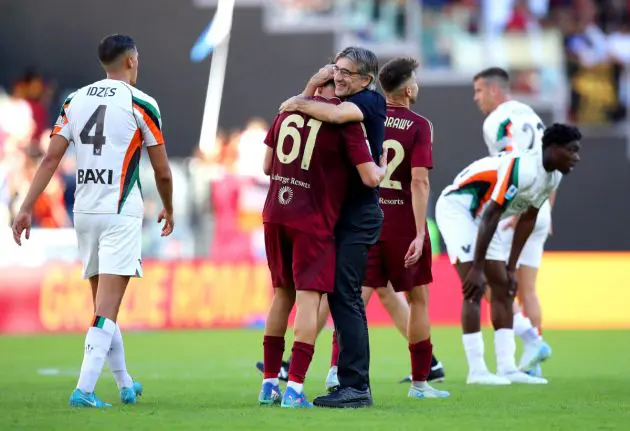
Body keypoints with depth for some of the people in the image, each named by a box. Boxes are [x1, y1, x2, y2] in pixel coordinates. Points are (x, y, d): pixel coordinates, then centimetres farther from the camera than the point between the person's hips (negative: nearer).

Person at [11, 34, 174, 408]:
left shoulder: (75, 101, 8)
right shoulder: (140, 104, -5)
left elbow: (51, 159, 2)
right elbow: (162, 171, 0)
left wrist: (27, 208, 2)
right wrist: (169, 210, 17)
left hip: (84, 211, 6)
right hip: (121, 213, -5)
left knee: (103, 303, 16)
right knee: (107, 307, -9)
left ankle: (125, 385, 28)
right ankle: (85, 389, -20)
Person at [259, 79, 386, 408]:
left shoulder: (288, 108, 10)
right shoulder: (345, 119, -8)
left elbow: (267, 166, 16)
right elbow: (369, 177, -9)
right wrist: (383, 168, 12)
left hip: (275, 214, 6)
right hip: (311, 220, -6)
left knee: (282, 294, 16)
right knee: (309, 296, -3)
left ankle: (269, 383, 18)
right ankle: (295, 388, -9)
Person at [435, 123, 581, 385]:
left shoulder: (553, 177, -2)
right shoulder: (522, 168, -31)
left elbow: (527, 220, 8)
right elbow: (490, 217, -30)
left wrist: (511, 268, 8)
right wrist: (477, 269, -27)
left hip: (479, 215, 10)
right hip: (456, 207, -10)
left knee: (504, 289, 5)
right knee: (474, 290, -15)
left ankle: (507, 368, 5)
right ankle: (476, 370, -13)